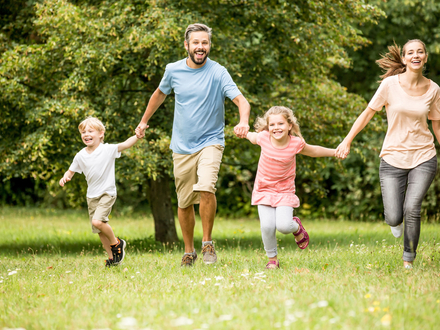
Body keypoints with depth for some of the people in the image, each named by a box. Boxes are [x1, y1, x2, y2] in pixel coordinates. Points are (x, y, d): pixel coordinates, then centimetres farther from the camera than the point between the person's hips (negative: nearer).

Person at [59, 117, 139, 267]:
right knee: (100, 231, 8)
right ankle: (111, 256, 23)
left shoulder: (108, 150, -10)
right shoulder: (80, 156, 3)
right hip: (92, 196, 6)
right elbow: (71, 171, 14)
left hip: (107, 193, -6)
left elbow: (125, 145, -19)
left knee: (97, 221, -25)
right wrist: (65, 177, -8)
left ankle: (117, 243, -2)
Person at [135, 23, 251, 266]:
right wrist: (144, 121, 27)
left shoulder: (218, 73, -10)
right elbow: (160, 94, 21)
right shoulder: (173, 70, 1)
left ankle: (207, 242, -9)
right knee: (184, 202, 9)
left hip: (210, 142, -3)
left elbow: (241, 100, -21)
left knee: (206, 188, -27)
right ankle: (189, 251, 28)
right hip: (182, 146, 3)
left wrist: (243, 122, -41)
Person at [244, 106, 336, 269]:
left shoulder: (296, 143, -13)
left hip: (285, 192, -1)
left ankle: (296, 227, 19)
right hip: (264, 191, 1)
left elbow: (314, 151, 7)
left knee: (283, 226, -19)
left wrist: (335, 152, 7)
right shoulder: (263, 138, -14)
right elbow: (253, 137, 13)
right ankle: (272, 259, 8)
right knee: (267, 226, -17)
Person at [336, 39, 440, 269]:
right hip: (393, 158, -1)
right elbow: (368, 113, 1)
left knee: (412, 209, -17)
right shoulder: (390, 84, -6)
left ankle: (408, 260, 4)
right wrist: (347, 141, -3)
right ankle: (395, 220, 33)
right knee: (394, 218, -8)